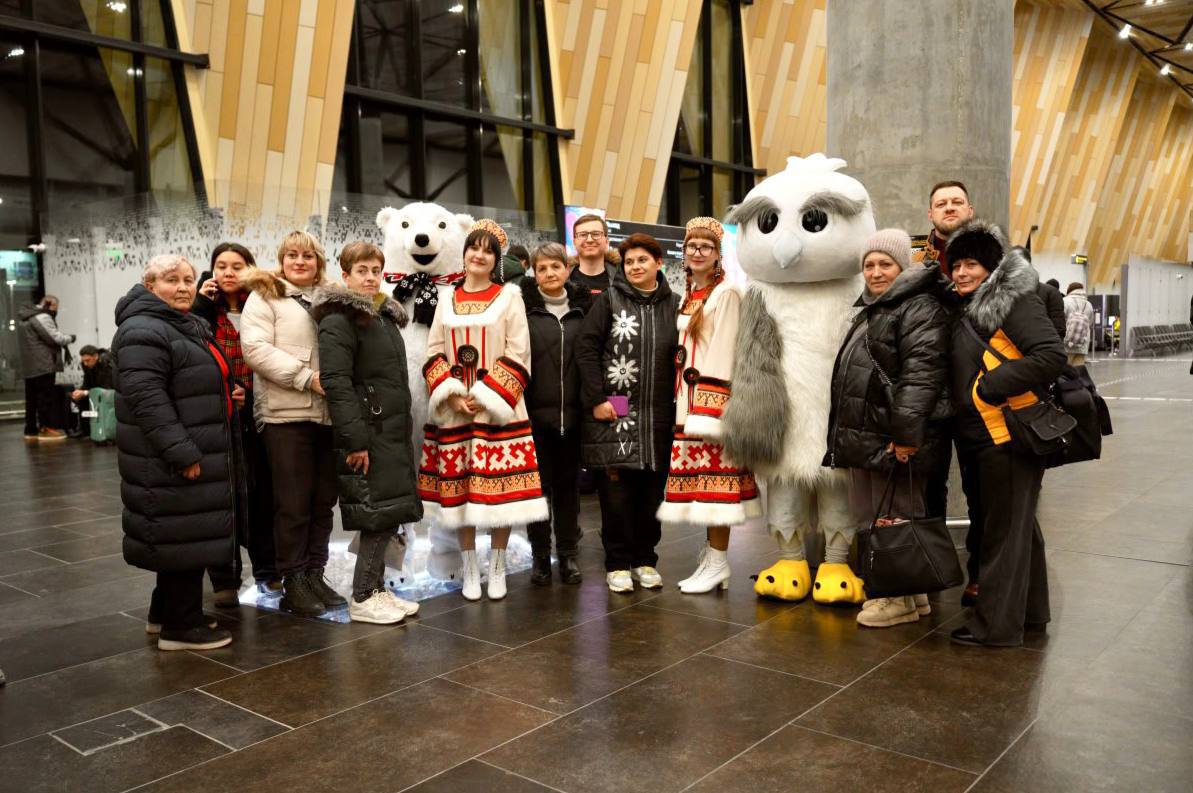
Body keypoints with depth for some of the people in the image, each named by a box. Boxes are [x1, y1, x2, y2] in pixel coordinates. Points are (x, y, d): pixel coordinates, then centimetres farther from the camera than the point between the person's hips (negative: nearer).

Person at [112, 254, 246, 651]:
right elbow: (147, 398, -24)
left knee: (186, 537, 17)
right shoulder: (143, 332, -16)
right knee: (183, 536, -4)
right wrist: (182, 453, -26)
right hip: (173, 463, -10)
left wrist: (231, 392, 9)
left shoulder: (191, 327, 18)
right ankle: (180, 626, 7)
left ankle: (165, 611, 31)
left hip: (200, 453, 10)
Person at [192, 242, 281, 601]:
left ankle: (267, 571, 24)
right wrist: (200, 304, -13)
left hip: (258, 415, 1)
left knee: (263, 493, 10)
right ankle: (224, 580, 15)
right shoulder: (204, 310, 4)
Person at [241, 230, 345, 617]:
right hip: (286, 413, -5)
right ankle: (292, 582, 9)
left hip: (328, 413, 5)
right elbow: (255, 349, -10)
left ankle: (314, 574, 20)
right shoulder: (264, 296, 2)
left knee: (324, 498, 9)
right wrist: (307, 377, -16)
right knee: (293, 501, 0)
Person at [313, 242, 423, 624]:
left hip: (393, 431, 9)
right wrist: (355, 439, -23)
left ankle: (376, 588, 21)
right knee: (380, 514, -7)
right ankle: (362, 599, 4)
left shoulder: (385, 317, 19)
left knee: (391, 513, 10)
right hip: (368, 432, -9)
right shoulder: (338, 320, -10)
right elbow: (335, 382, -18)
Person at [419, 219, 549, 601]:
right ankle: (470, 570, 16)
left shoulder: (509, 296, 3)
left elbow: (518, 354, -4)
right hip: (454, 411, 3)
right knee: (458, 489, 4)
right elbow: (433, 354, 9)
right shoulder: (447, 301, 13)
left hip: (497, 408, -3)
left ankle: (497, 569, 12)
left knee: (499, 488, -2)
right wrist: (451, 395, -7)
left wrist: (486, 397, -12)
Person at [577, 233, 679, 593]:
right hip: (614, 414, -3)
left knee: (651, 492, 9)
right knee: (616, 492, 1)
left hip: (658, 415, 3)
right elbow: (586, 348, -4)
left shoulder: (673, 305, 10)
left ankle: (645, 559, 23)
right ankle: (618, 564, 13)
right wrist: (596, 399, -11)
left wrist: (680, 403, 4)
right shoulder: (609, 300, 1)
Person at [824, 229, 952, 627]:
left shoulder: (919, 308, -10)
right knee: (869, 519, 15)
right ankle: (884, 587, 27)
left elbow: (922, 373, -21)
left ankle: (904, 597, 10)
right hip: (864, 435, 10)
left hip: (894, 440, -10)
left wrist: (906, 432, -26)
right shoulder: (870, 311, 21)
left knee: (896, 518, -1)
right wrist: (844, 433, 26)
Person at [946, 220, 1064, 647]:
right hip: (980, 437, 9)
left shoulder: (1014, 302, -11)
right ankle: (1030, 611, 32)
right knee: (1018, 525, 19)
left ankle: (996, 624, 8)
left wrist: (993, 385, -19)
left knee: (1003, 530, -1)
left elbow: (1051, 356, -22)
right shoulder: (968, 310, 16)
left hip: (1009, 436, -9)